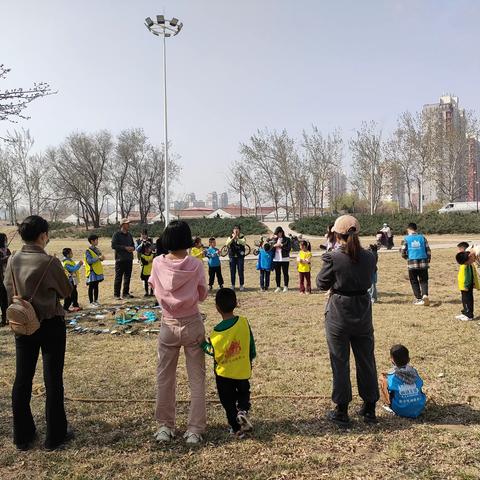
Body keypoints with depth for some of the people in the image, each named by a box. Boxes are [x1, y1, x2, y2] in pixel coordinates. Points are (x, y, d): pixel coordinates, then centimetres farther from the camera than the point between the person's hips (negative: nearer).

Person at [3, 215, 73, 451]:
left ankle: (22, 436, 24)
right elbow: (66, 291, -5)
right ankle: (55, 435, 16)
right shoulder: (49, 262, -18)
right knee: (53, 379, 6)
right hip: (50, 325, -5)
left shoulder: (13, 260, -3)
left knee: (22, 379, 13)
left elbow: (10, 292, 7)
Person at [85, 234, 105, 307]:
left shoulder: (96, 249, 11)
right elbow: (89, 261, -21)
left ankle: (95, 300, 21)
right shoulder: (88, 251, -12)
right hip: (92, 271, -7)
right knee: (91, 287, 1)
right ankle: (91, 302, 8)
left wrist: (101, 258, -2)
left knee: (96, 286, 13)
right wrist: (98, 258, -24)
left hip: (98, 270, 7)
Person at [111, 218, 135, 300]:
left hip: (129, 259, 6)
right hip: (120, 259, -6)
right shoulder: (117, 234, -4)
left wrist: (132, 248, 0)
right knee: (118, 278, -3)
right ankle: (116, 295, 2)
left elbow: (133, 244, 24)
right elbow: (113, 245, -12)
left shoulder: (129, 235, 16)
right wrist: (125, 248, -16)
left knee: (127, 277, 10)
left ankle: (126, 293, 20)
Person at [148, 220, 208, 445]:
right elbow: (203, 295, -2)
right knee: (196, 379, 10)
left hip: (168, 325, 1)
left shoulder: (158, 263, -8)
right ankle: (195, 430, 15)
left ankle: (165, 427, 25)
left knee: (165, 378, 16)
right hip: (192, 325, -1)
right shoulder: (195, 264, -13)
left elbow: (154, 289, 8)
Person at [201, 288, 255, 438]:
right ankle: (243, 410, 0)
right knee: (244, 392, 26)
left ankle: (236, 427, 16)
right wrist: (249, 360, 14)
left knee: (228, 400, 15)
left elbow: (213, 351, -17)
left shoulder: (217, 331, -22)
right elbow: (252, 347, -3)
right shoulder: (244, 322, -12)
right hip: (243, 371, 2)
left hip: (224, 372, -2)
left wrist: (203, 343, -2)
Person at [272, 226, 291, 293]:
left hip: (285, 259, -3)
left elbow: (289, 248, -8)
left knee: (285, 273, 3)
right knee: (277, 274, 7)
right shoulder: (274, 239, 10)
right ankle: (278, 287, 16)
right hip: (276, 259, 3)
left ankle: (286, 287, 12)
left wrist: (281, 245, -13)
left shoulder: (287, 239, 1)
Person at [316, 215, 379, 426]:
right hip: (363, 312, 4)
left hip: (338, 313, -4)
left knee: (340, 362, 8)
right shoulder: (369, 257, -4)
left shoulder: (333, 258, -18)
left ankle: (342, 411, 17)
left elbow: (322, 284, -7)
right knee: (366, 360, 16)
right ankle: (369, 408, 28)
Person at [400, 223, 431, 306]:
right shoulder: (422, 237, 6)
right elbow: (428, 250, 5)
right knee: (423, 281, 9)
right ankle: (425, 295, -14)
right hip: (423, 262, 2)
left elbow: (402, 252, -3)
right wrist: (428, 261, 16)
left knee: (414, 282, 11)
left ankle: (419, 298, 11)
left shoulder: (406, 239, 0)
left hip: (412, 263, -1)